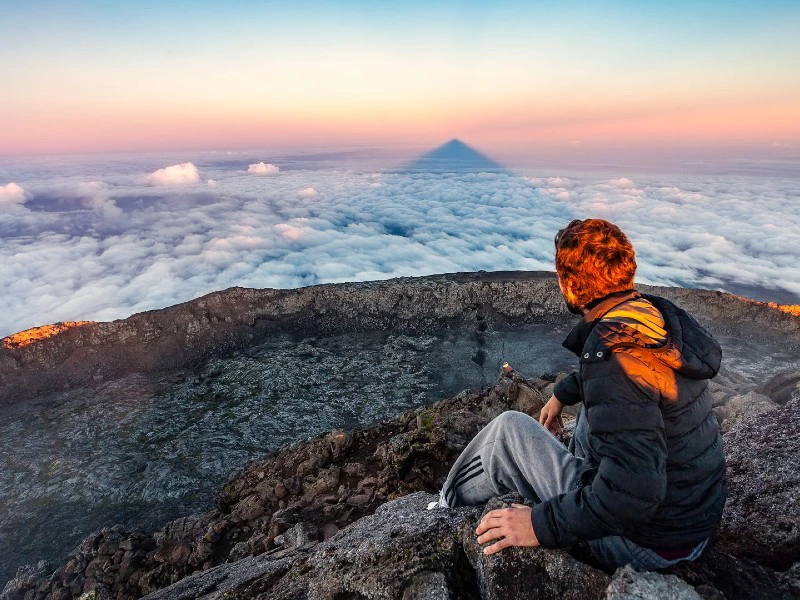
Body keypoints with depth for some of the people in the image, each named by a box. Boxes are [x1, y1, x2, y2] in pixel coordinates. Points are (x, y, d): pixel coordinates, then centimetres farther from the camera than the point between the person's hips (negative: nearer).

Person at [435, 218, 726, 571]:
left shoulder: (612, 352, -31)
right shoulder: (659, 316, -2)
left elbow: (633, 491, -36)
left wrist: (542, 525, -25)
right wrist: (562, 393, 30)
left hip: (645, 547, -8)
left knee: (509, 430, -1)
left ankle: (447, 508, 25)